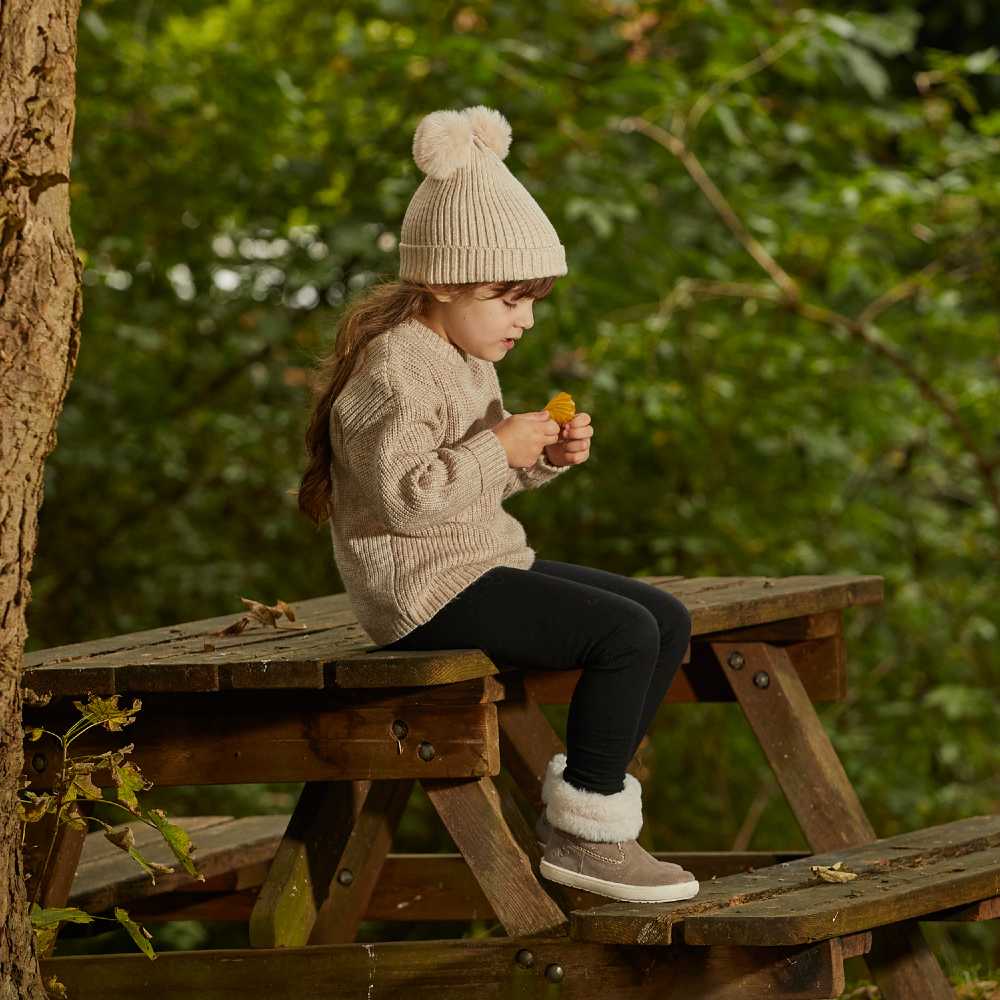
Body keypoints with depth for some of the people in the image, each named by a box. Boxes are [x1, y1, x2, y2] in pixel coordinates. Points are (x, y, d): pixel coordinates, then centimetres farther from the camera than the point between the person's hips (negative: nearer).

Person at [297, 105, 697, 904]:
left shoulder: (465, 358, 16)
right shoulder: (392, 370, -17)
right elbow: (405, 495, -26)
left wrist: (544, 457, 7)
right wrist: (499, 448, -21)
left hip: (486, 565, 11)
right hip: (427, 590, -11)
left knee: (669, 620, 7)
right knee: (626, 635, -21)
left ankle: (584, 798, 9)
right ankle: (581, 832, -13)